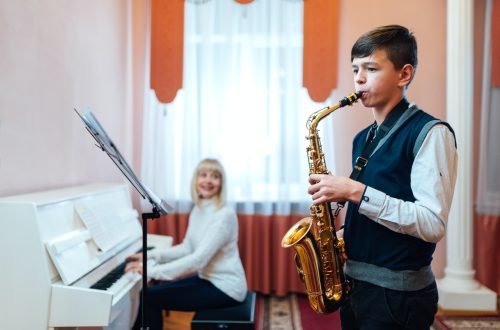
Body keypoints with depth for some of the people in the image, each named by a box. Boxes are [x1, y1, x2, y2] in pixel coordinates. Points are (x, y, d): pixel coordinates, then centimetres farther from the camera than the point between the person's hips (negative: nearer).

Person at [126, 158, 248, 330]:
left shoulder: (225, 214, -22)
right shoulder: (198, 210, 6)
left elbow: (199, 259, -28)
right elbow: (187, 248, 9)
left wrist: (153, 270, -30)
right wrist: (151, 256, -3)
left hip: (225, 286, -8)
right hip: (208, 278, 8)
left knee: (150, 297, -11)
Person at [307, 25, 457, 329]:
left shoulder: (430, 132, -13)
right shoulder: (364, 139, 11)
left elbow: (432, 224, -22)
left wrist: (356, 192, -24)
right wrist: (341, 235, 1)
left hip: (399, 294, -7)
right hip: (356, 286, 7)